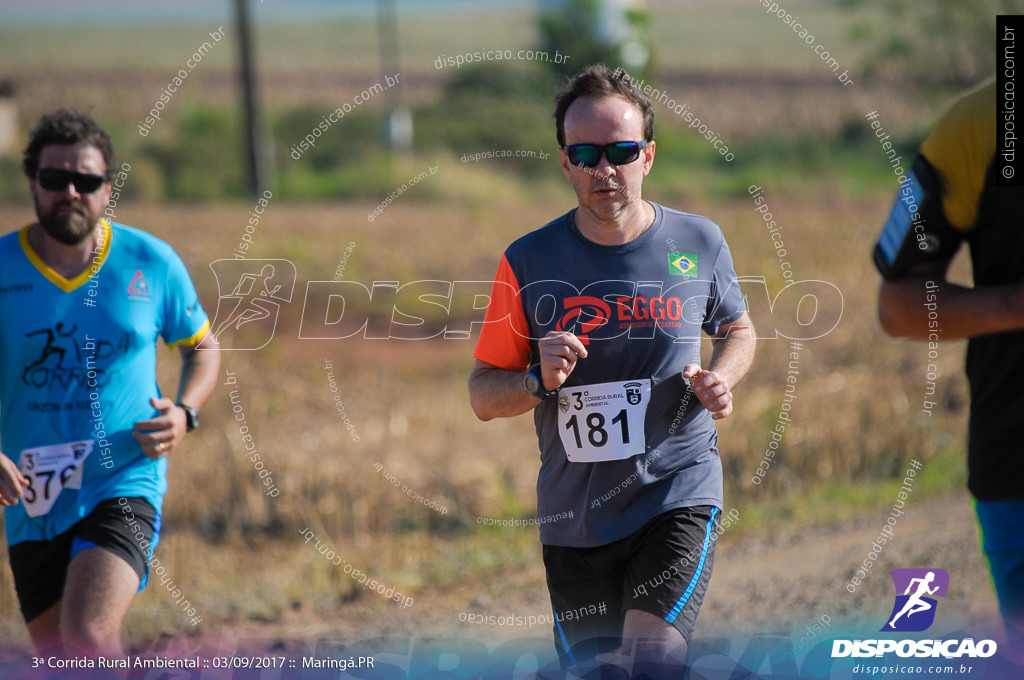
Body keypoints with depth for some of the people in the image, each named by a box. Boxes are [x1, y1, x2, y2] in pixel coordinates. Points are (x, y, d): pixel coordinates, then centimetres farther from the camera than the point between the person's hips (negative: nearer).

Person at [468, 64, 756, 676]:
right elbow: (483, 394, 3)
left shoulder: (699, 242, -1)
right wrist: (539, 382, -19)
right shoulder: (529, 262, -3)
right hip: (574, 515, 2)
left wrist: (719, 381, -4)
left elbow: (738, 330, 18)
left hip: (679, 494, -2)